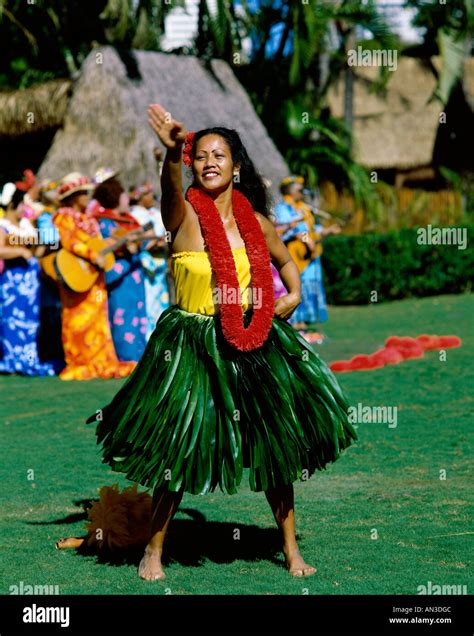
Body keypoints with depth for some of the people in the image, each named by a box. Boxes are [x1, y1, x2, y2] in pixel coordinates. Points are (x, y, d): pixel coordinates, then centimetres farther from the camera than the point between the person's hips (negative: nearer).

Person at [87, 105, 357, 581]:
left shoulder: (255, 221, 4)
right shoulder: (185, 215, -10)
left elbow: (285, 261, 24)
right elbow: (171, 190, -35)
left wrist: (294, 295, 3)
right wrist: (172, 152, -56)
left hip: (254, 343, 4)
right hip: (192, 344, -4)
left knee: (276, 441, 7)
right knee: (179, 446, -1)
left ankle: (290, 548, 23)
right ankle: (154, 550, 17)